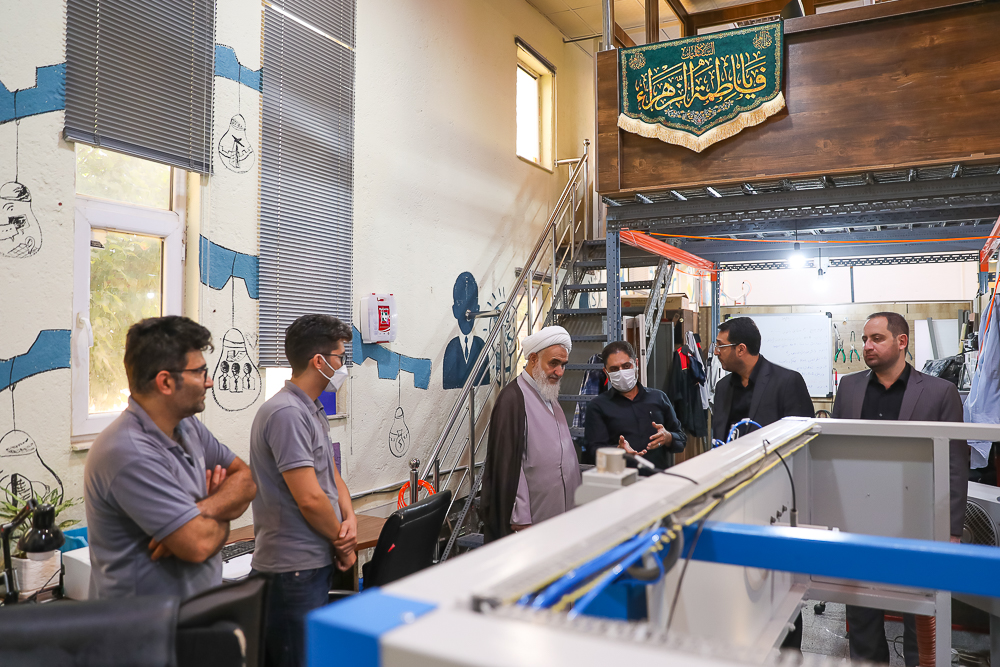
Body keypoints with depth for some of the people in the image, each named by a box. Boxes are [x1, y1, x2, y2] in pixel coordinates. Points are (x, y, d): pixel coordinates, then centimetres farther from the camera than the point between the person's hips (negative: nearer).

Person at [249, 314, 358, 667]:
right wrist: (343, 543, -8)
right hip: (294, 568, -10)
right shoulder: (286, 413, -21)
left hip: (319, 558, 10)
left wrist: (349, 519, -3)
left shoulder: (314, 410, 12)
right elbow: (309, 498, -23)